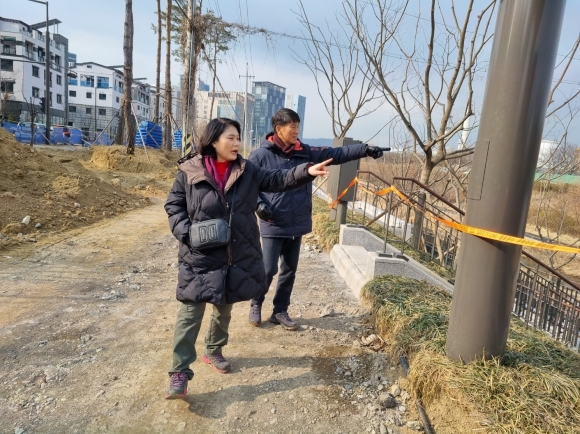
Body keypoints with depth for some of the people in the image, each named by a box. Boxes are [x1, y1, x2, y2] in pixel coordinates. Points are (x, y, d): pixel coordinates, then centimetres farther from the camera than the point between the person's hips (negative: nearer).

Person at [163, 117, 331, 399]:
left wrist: (306, 171, -20)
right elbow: (173, 205, 1)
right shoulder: (189, 171, -6)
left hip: (237, 256, 4)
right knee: (191, 312, 0)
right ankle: (180, 372, 11)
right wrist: (186, 231, -15)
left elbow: (276, 180, -5)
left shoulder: (247, 171, 2)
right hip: (200, 257, -3)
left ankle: (213, 351, 42)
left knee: (224, 308, 19)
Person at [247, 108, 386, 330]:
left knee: (289, 271, 14)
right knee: (268, 270, 1)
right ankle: (256, 306, 28)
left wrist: (364, 149, -11)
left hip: (297, 225, 5)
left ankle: (280, 311, 31)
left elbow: (336, 154, -1)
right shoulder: (261, 155, -9)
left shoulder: (305, 152, 3)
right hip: (273, 226, -5)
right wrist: (258, 204, -17)